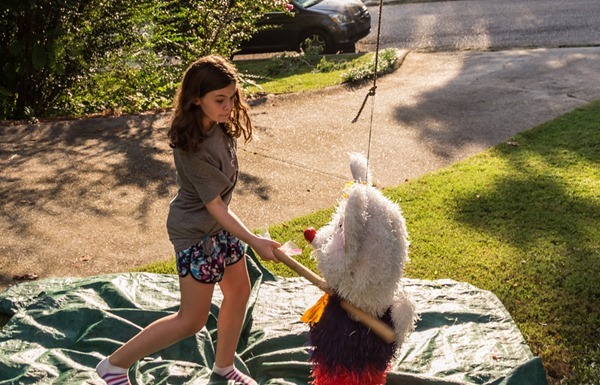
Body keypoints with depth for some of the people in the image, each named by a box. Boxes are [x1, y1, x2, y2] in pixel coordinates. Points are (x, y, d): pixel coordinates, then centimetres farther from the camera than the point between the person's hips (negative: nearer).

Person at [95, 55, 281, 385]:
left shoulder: (220, 126, -7)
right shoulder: (192, 147, -31)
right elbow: (215, 206, -27)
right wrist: (254, 242, -29)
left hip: (220, 224, 8)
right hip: (196, 232, -8)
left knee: (239, 291, 18)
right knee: (192, 320, 1)